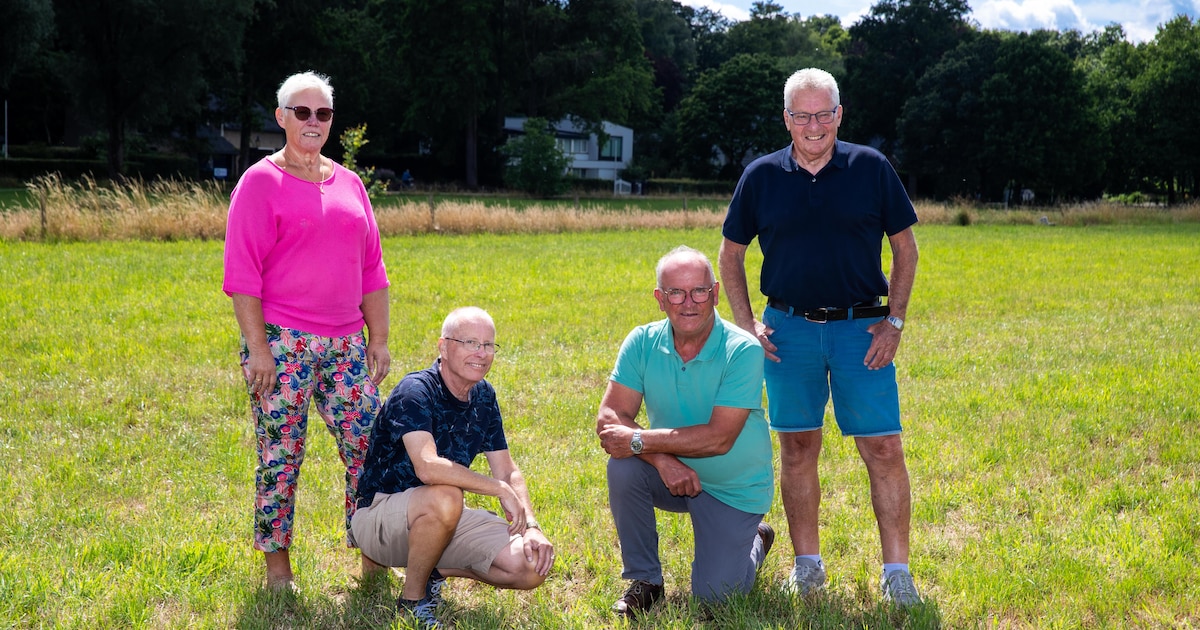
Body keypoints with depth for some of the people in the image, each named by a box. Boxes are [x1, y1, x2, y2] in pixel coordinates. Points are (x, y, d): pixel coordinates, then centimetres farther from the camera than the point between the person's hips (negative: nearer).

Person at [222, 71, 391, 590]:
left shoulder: (348, 183, 14)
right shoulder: (261, 182, -3)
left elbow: (371, 268, 18)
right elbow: (242, 272, -7)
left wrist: (378, 339, 12)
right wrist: (256, 347, -13)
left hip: (346, 343, 5)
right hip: (282, 342, -5)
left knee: (369, 446, 2)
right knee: (280, 454, 0)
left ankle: (373, 559, 12)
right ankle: (277, 565, 11)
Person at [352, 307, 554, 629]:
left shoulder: (484, 397, 3)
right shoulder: (415, 391, -21)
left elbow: (508, 471, 6)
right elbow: (428, 467, -37)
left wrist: (531, 526, -11)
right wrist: (500, 489, -29)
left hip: (443, 519, 7)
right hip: (379, 515, -7)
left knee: (534, 566, -11)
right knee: (445, 497, -40)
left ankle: (435, 570, 12)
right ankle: (412, 599, -15)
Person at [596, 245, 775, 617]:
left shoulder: (743, 351, -23)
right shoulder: (643, 343, -11)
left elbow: (719, 438, -28)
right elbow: (609, 419, -16)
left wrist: (639, 440, -29)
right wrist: (661, 458, -32)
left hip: (732, 488, -3)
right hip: (671, 474, 3)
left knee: (712, 595, -7)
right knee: (624, 468, -28)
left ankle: (755, 541, 28)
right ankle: (644, 580, -7)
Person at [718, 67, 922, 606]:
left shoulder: (871, 168, 0)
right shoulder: (761, 177, 3)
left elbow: (905, 246, 6)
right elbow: (730, 253, 13)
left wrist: (895, 321, -1)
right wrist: (745, 323, 4)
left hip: (861, 328, -1)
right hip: (789, 329, 1)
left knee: (884, 449, -5)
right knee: (797, 448, 7)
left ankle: (896, 570, 2)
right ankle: (807, 563, 19)